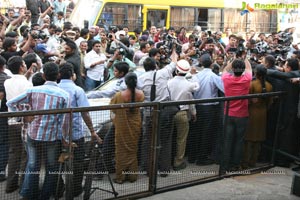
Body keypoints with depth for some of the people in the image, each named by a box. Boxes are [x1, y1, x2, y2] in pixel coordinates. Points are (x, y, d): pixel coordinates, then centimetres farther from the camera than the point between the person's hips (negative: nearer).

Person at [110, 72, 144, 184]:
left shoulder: (119, 95, -20)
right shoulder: (140, 94, -12)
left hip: (122, 126, -3)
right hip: (135, 125, 3)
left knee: (122, 151, 7)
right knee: (133, 150, 15)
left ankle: (120, 177, 13)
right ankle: (132, 176, 22)